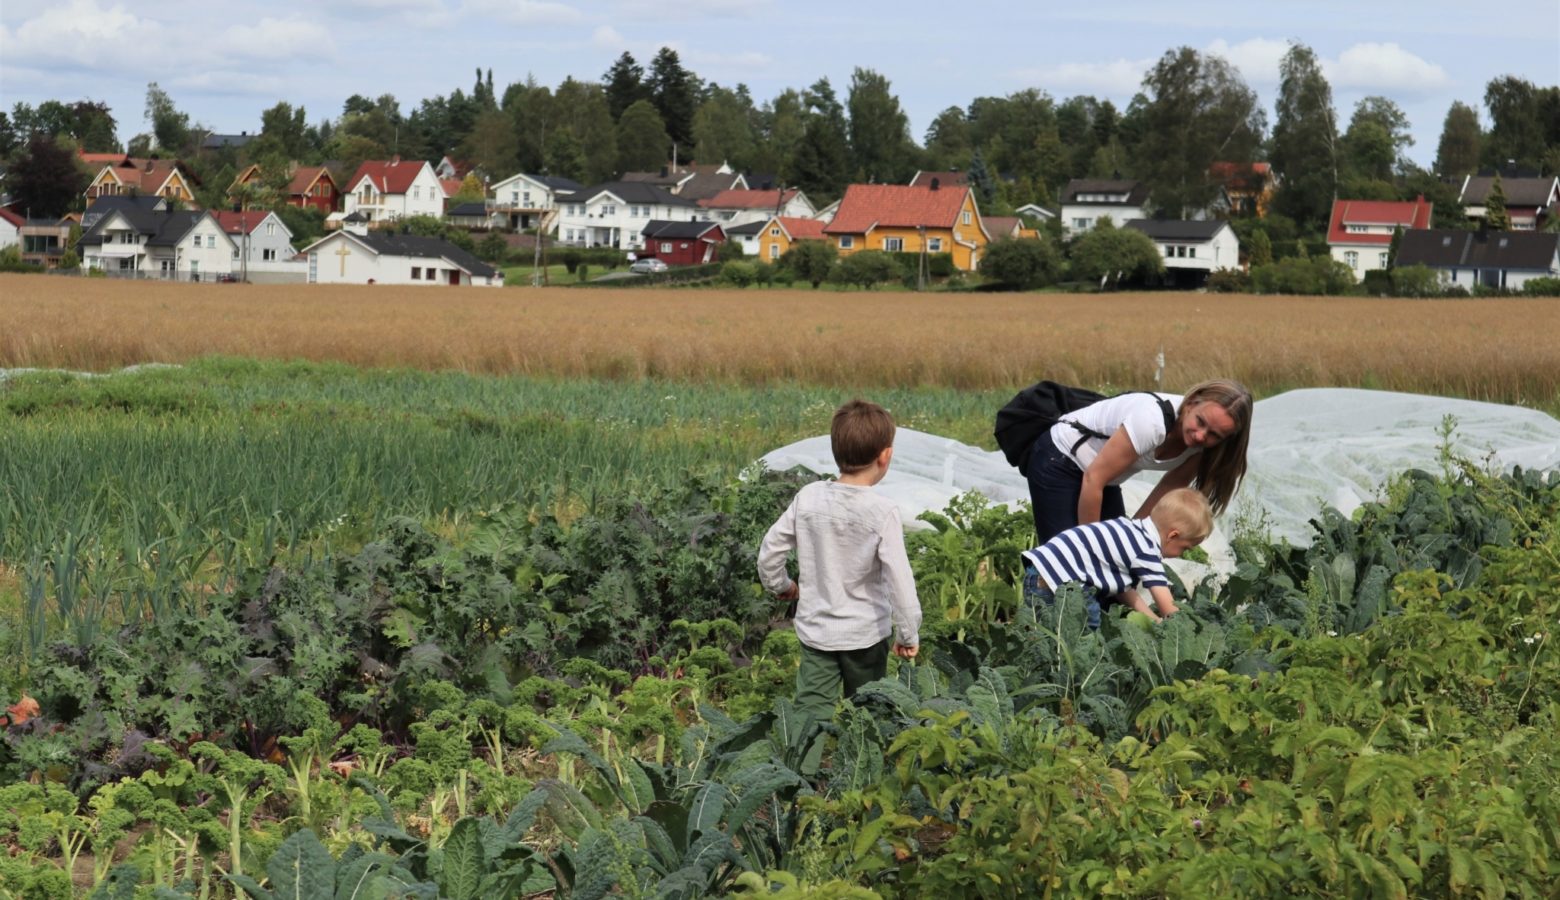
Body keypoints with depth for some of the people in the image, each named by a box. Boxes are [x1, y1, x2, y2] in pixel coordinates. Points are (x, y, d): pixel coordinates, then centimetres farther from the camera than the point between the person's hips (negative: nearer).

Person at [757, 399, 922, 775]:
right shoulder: (882, 511, -18)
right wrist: (909, 633, -11)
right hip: (866, 632, -2)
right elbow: (898, 575, -20)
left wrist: (779, 586, 20)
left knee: (810, 710, 4)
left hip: (815, 628, 2)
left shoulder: (809, 497, -6)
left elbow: (770, 549, 0)